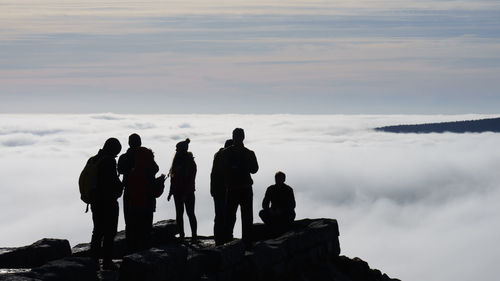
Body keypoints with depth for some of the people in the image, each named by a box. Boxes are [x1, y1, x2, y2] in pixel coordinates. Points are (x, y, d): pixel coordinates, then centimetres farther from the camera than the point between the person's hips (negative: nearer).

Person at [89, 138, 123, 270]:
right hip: (108, 202, -8)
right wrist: (120, 187, -3)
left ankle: (93, 259, 18)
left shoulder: (94, 160, 9)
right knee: (109, 232, -1)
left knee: (98, 230, 16)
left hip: (95, 201, 8)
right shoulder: (109, 161, -17)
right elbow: (114, 181, -21)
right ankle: (107, 261, -2)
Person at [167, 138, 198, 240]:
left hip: (187, 192, -7)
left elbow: (191, 179, -14)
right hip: (178, 192, 7)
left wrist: (186, 193, -19)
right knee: (179, 213, 7)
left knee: (190, 213, -5)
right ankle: (181, 234, 12)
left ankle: (194, 235, -3)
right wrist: (171, 192, 13)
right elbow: (173, 178, 15)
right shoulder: (177, 160, 11)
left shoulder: (190, 162, -10)